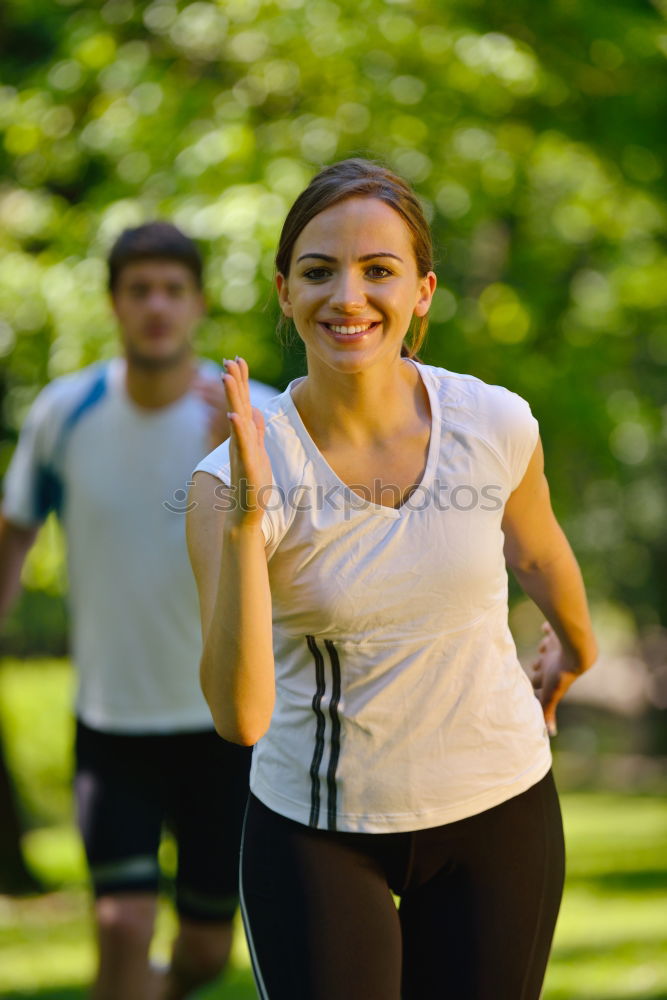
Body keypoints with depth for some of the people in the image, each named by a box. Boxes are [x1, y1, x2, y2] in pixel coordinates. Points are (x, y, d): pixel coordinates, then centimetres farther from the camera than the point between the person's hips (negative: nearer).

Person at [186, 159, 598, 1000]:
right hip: (315, 830, -2)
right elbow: (240, 715, -26)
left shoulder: (497, 426, -11)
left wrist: (575, 648, 30)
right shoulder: (234, 477, -17)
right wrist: (244, 521, -35)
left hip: (498, 812, 2)